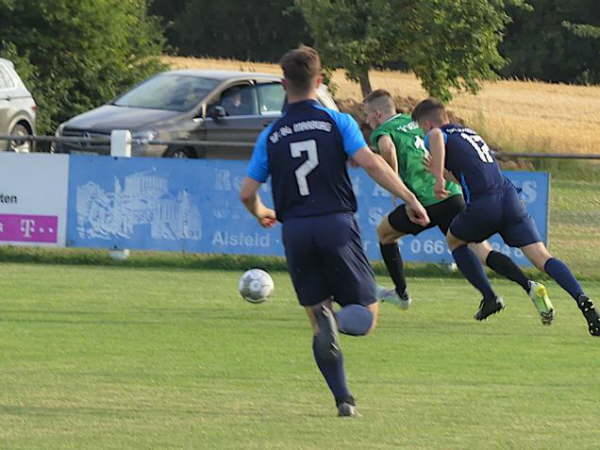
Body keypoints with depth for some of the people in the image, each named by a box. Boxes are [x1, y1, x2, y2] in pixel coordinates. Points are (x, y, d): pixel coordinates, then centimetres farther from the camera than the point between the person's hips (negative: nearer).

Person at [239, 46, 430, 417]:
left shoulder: (271, 136, 9)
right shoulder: (337, 122, 2)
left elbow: (247, 192, 9)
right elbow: (370, 163, -12)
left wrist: (261, 215, 31)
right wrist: (410, 199, -6)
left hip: (295, 230, 2)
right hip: (336, 224, -2)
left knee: (318, 321, 12)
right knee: (366, 313, 4)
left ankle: (344, 399, 2)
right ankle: (335, 321, -31)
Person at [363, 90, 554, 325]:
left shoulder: (382, 132, 2)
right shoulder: (413, 123, 23)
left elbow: (387, 147, -21)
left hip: (426, 200, -6)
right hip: (453, 194, 6)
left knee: (384, 232, 22)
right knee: (481, 250, -2)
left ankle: (401, 294, 27)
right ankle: (529, 286, -22)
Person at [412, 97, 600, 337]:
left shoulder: (438, 135, 6)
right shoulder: (469, 133, 28)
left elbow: (436, 136, -20)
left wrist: (438, 177, -23)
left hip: (484, 205, -5)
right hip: (509, 195, 5)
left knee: (453, 239, 25)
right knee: (542, 256, -6)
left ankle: (490, 297, 18)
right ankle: (580, 297, -29)